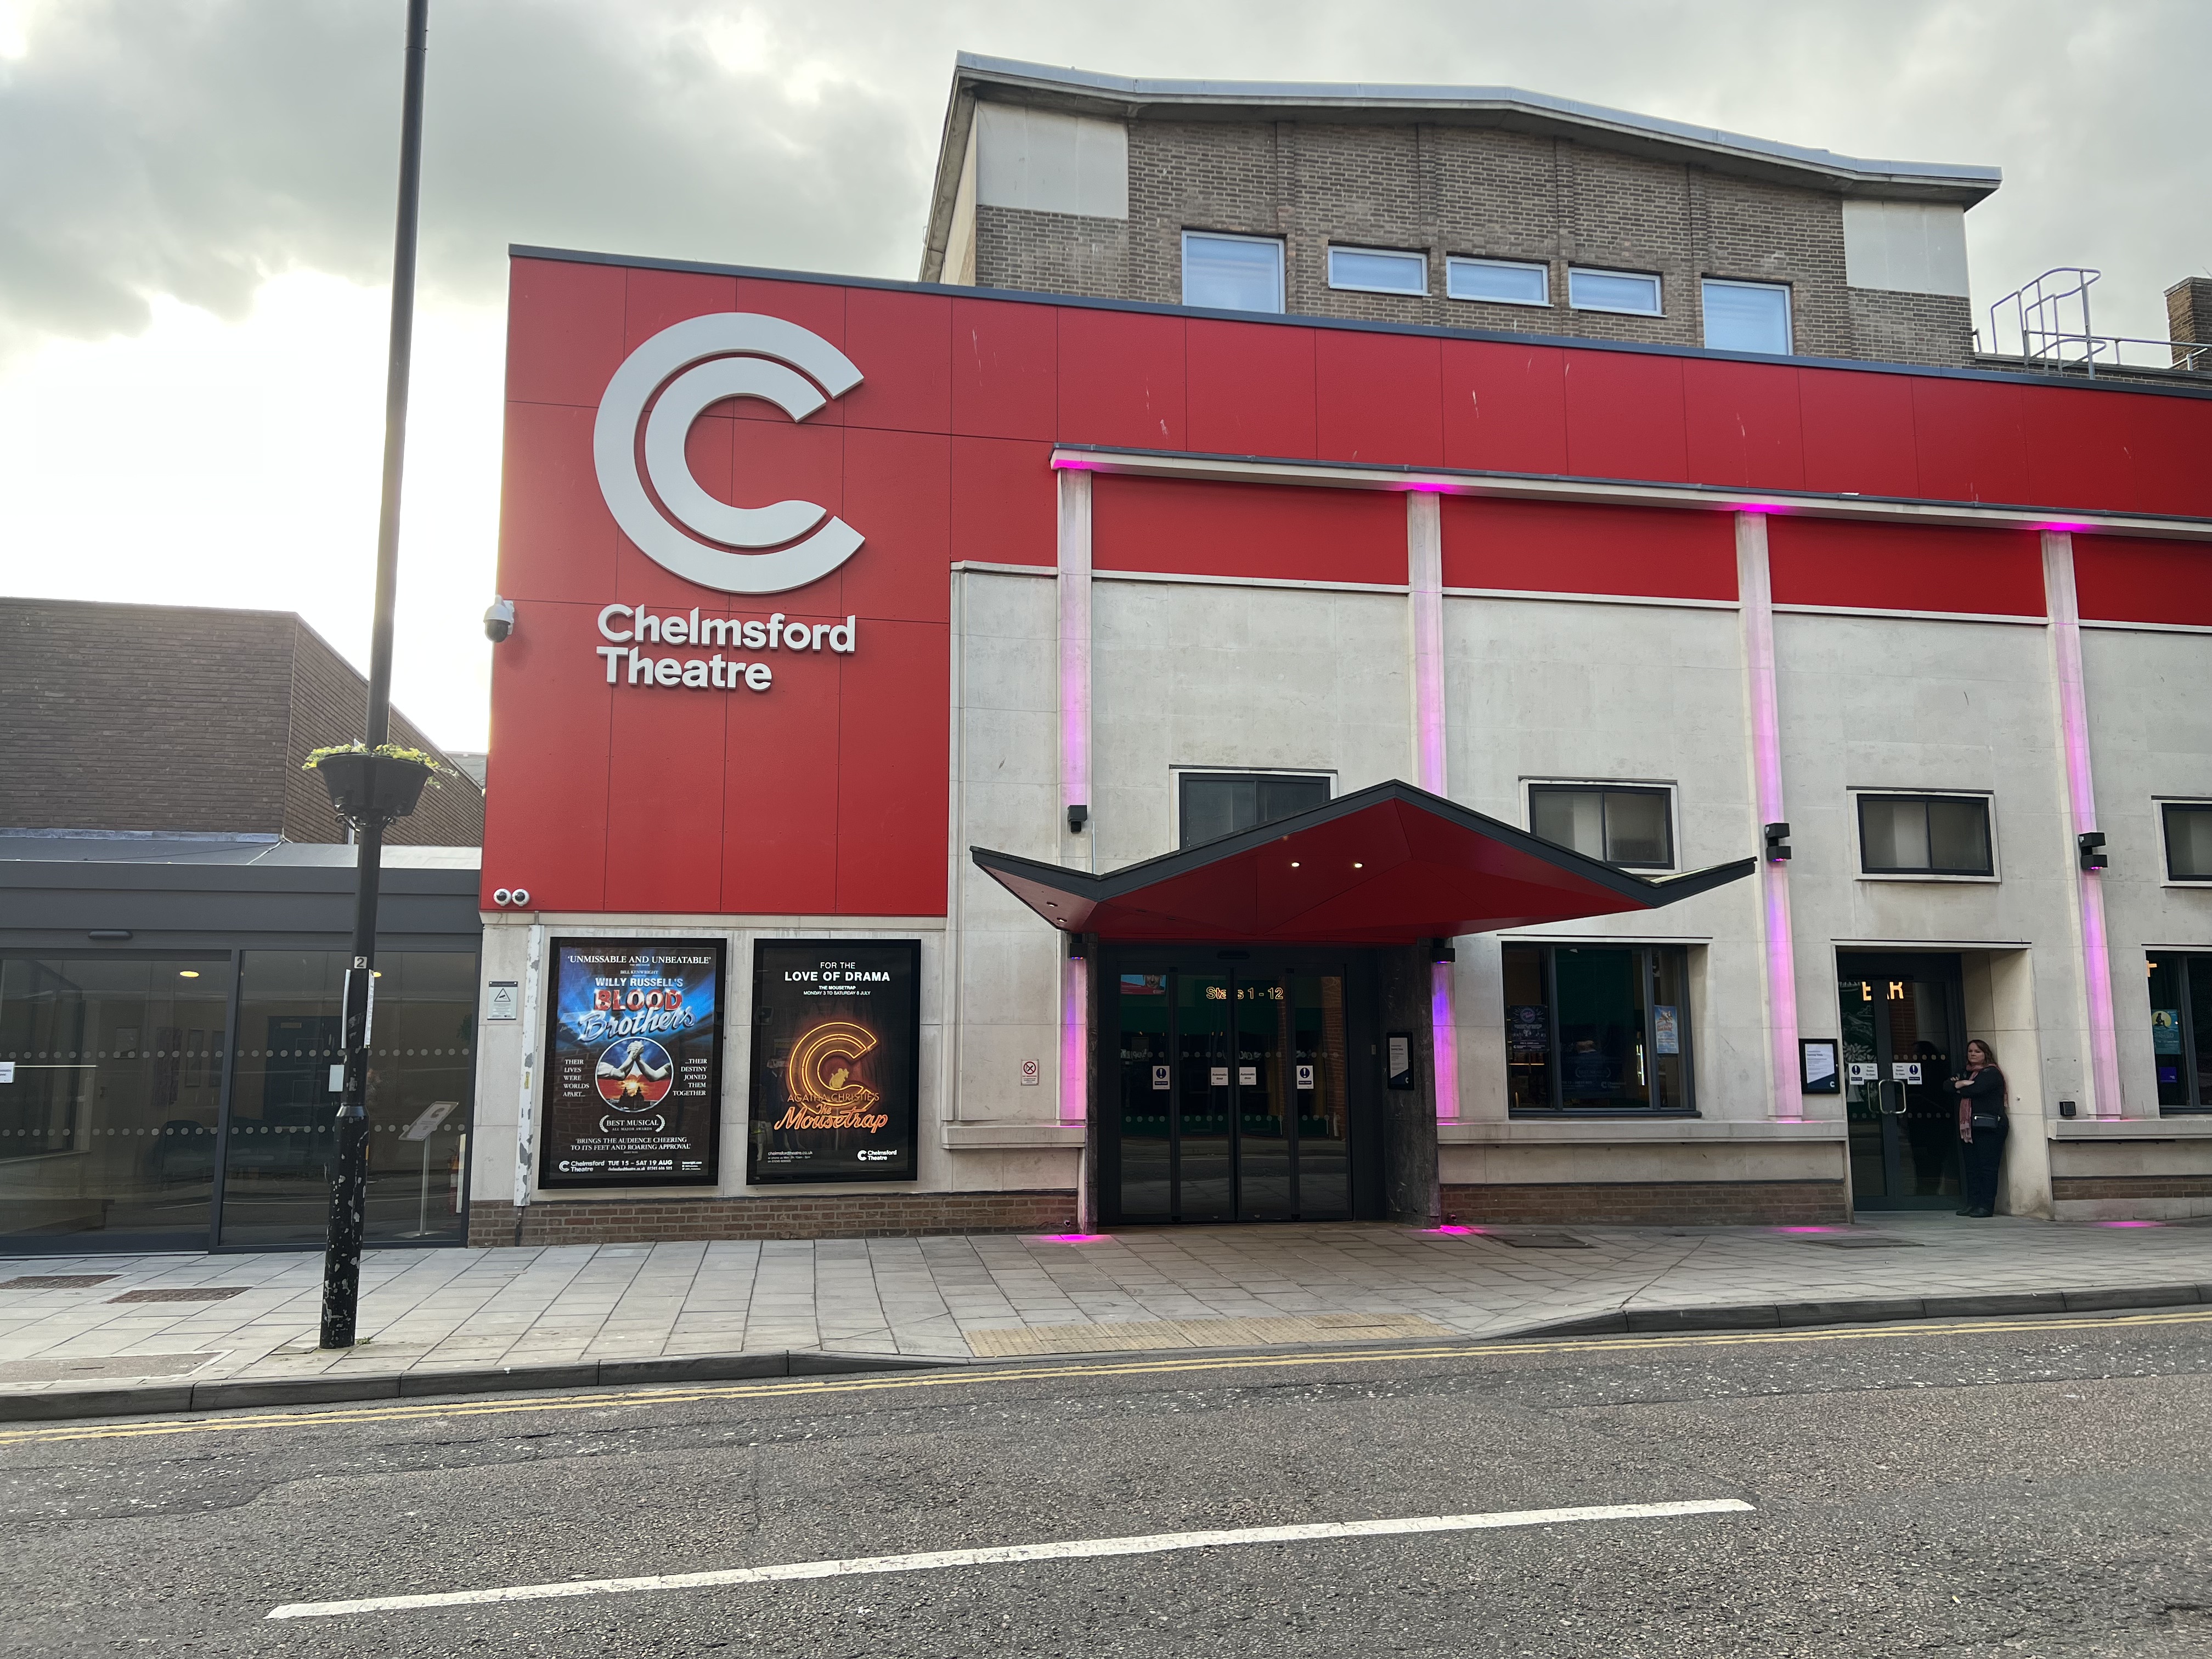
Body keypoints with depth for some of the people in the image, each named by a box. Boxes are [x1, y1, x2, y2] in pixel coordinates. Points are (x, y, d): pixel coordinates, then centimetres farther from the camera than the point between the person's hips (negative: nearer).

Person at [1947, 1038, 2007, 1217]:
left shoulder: (1991, 1073, -2)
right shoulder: (1968, 1073, 23)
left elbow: (1975, 1090, -16)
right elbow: (1948, 1086, 12)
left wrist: (1959, 1088, 2)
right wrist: (1961, 1084, -8)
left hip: (1989, 1127, -8)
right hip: (1968, 1127, 8)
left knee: (1987, 1167, -8)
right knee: (1971, 1168, 5)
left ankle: (1986, 1206, -9)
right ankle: (1973, 1204, 7)